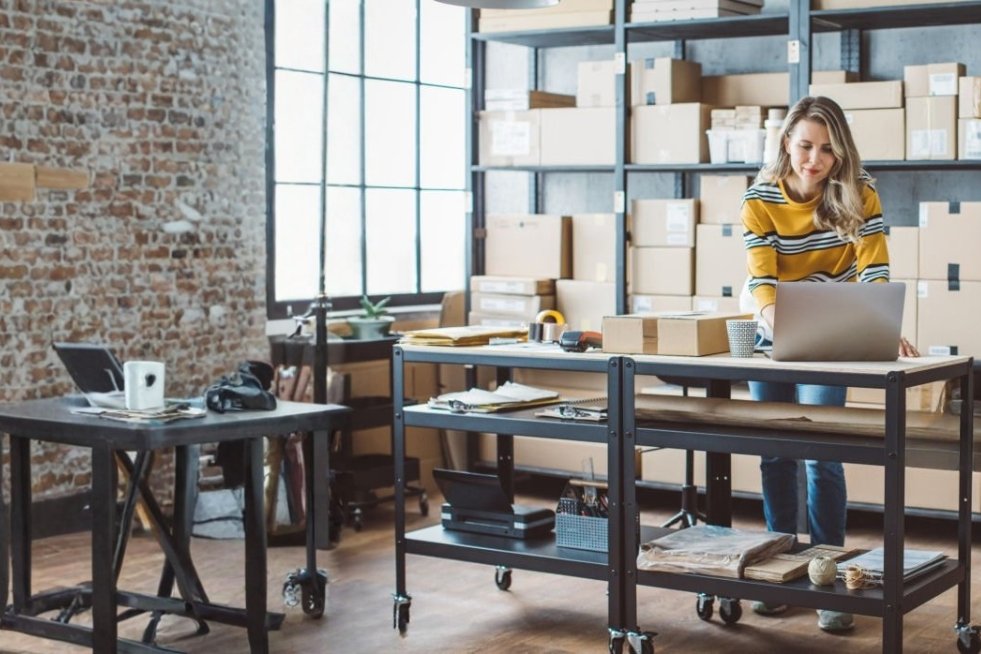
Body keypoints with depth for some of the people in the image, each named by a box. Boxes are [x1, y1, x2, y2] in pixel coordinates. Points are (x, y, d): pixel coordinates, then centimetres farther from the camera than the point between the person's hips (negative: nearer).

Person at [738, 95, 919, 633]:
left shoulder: (857, 193, -14)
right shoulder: (761, 198, -13)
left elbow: (873, 270, -20)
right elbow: (760, 276, -20)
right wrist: (771, 316, -41)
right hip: (774, 338, 2)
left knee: (821, 455, -10)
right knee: (775, 454, 8)